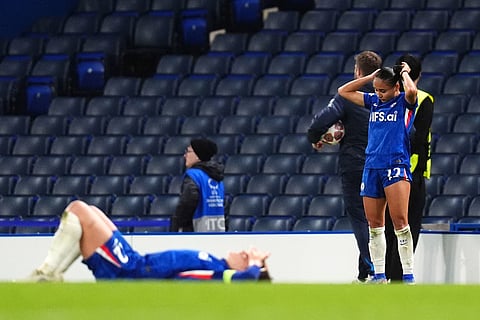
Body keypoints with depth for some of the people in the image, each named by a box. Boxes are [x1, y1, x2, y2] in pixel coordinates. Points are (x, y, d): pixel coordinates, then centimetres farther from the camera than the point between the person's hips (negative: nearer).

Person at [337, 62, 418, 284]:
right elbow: (344, 91, 21)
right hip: (372, 167, 6)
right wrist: (372, 76, 14)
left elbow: (411, 91, -23)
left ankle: (408, 276, -14)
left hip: (396, 166, -6)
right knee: (374, 225, 5)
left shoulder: (404, 102, 0)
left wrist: (405, 73, -3)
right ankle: (379, 276, 12)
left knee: (400, 220, -15)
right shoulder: (374, 101, 16)